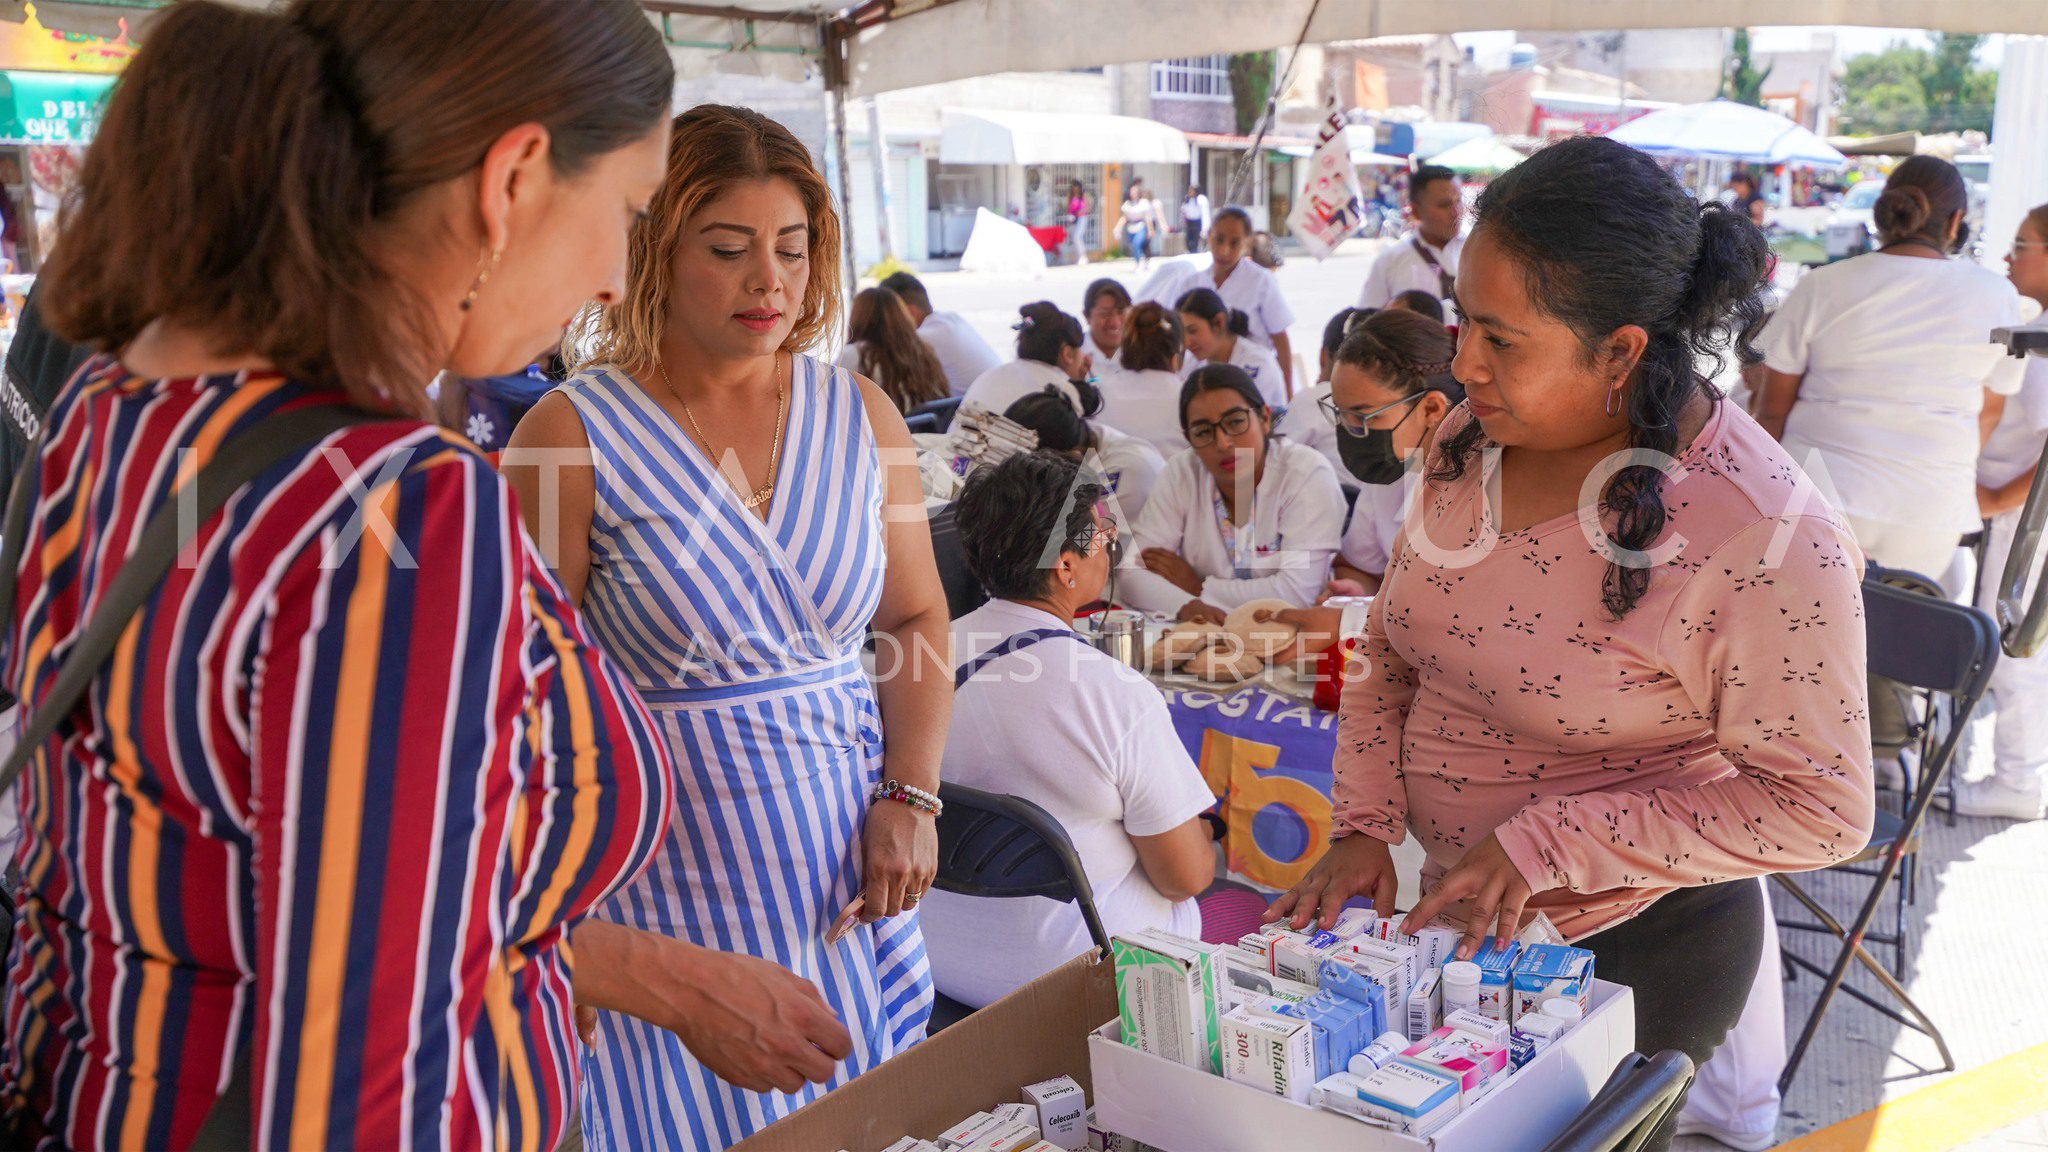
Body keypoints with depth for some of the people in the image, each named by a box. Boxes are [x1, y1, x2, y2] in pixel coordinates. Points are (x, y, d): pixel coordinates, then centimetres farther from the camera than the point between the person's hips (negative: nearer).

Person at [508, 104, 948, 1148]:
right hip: (666, 868, -4)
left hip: (848, 873, 4)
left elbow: (918, 618, 9)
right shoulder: (574, 433, -10)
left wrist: (910, 797, -3)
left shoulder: (861, 417, 3)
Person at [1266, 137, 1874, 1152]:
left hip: (1635, 952, -6)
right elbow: (1390, 656, 6)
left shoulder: (1764, 534, -25)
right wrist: (1366, 826, -7)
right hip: (1454, 915, 6)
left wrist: (1548, 844, -24)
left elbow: (1817, 807, -19)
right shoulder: (1471, 440, -6)